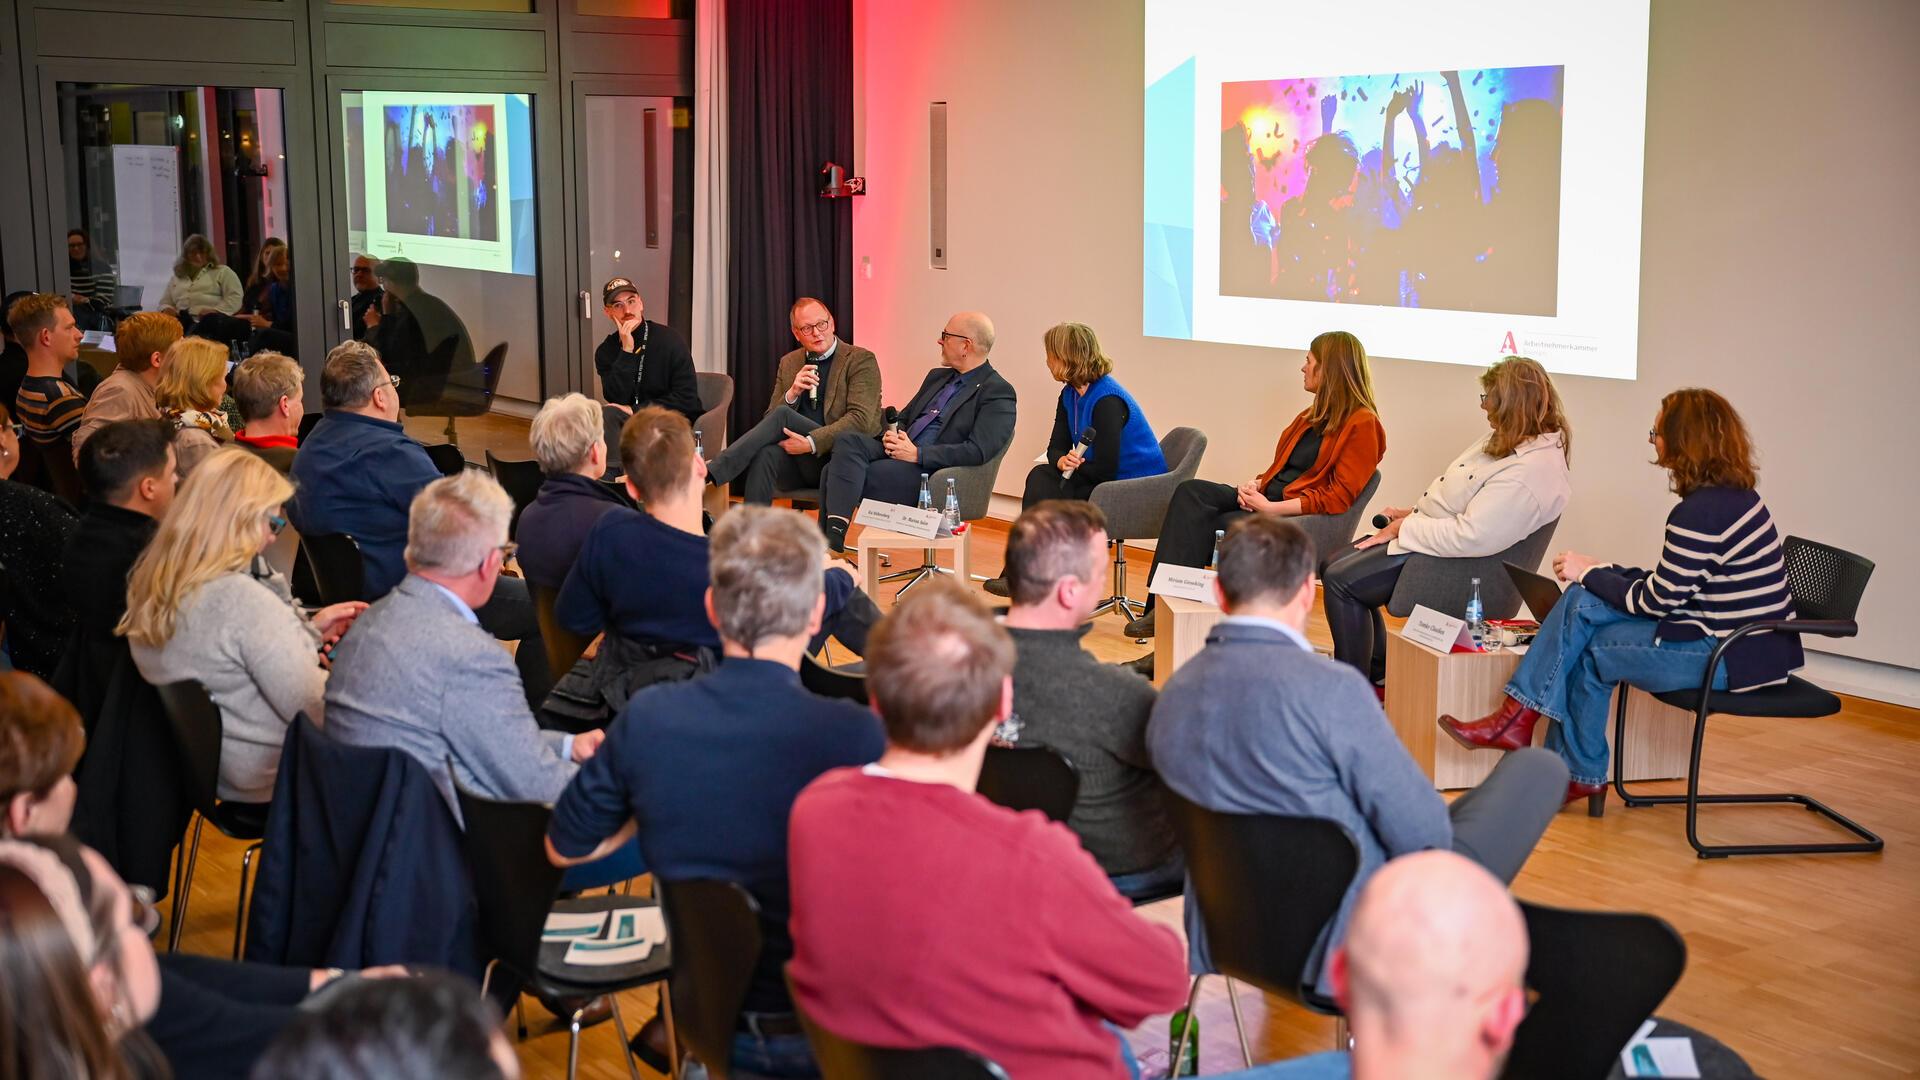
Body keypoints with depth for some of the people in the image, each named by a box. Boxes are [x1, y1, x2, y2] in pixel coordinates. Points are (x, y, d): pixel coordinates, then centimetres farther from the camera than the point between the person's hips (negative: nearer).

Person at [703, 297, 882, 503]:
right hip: (801, 466, 4)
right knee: (765, 454, -31)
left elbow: (861, 419, -11)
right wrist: (792, 394, -8)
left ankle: (712, 471, -30)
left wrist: (811, 443, -22)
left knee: (782, 416, -24)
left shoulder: (861, 360, 1)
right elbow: (769, 420, 13)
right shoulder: (788, 363, 17)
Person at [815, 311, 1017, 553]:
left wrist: (918, 454, -17)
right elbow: (903, 418, 28)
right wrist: (892, 435, 2)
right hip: (898, 453, 7)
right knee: (847, 442, -22)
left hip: (932, 471, -7)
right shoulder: (937, 377, 23)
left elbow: (978, 451, -16)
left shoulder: (999, 393, -4)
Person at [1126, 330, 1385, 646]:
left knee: (1201, 525, -26)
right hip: (1265, 500, 8)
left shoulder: (1362, 424, -6)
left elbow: (1338, 498, -14)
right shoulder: (1314, 415, 22)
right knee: (1191, 492, -17)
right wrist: (1255, 485, 0)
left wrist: (1271, 508, -17)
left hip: (1297, 517, -8)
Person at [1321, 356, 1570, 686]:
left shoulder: (1528, 472, -28)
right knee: (1336, 564, 13)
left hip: (1449, 556, -11)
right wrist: (1415, 513, 5)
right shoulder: (1507, 441, 5)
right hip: (1434, 533, 11)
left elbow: (1470, 536, -31)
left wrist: (1405, 528, -20)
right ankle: (1377, 671, 22)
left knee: (1341, 581, -16)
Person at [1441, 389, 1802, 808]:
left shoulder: (1703, 510, -22)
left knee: (1595, 648, -5)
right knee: (1582, 604, 1)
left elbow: (1658, 600, -17)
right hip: (1737, 636, 10)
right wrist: (1600, 572, 8)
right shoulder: (1730, 495, 10)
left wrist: (1590, 572, -3)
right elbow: (1670, 585, 14)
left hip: (1737, 658, -10)